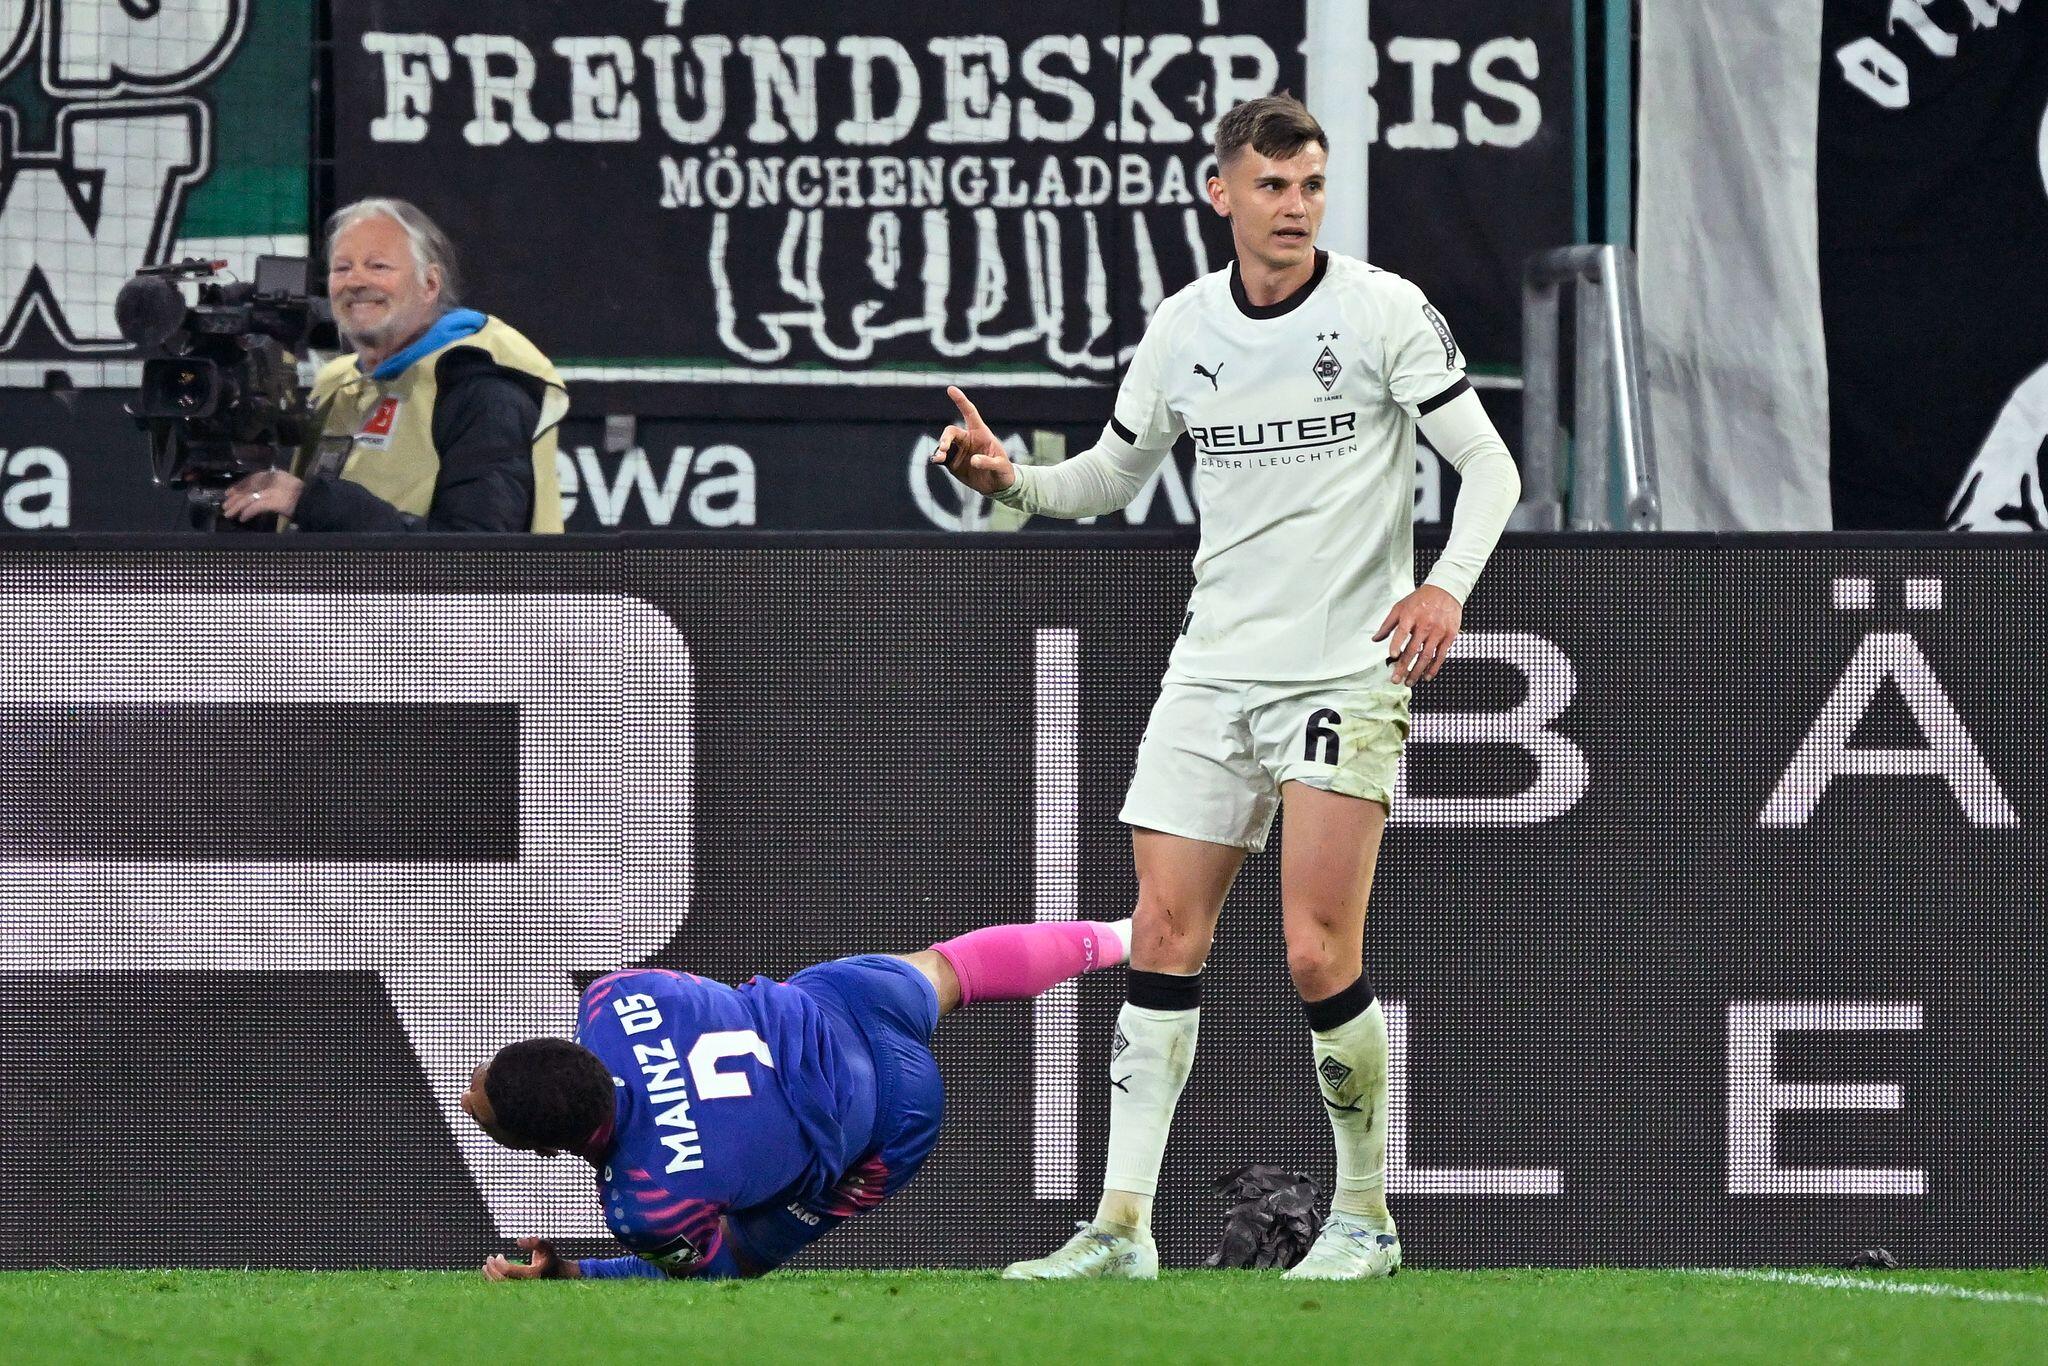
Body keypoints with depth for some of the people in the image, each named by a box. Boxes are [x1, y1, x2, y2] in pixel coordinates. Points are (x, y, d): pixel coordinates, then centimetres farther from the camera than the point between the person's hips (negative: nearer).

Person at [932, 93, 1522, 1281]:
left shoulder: (1384, 310, -6)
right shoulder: (1185, 328, 7)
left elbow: (1489, 465, -5)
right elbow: (1112, 479, 19)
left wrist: (1447, 585, -22)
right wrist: (1011, 480, 0)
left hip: (1347, 671, -4)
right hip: (1214, 670, 5)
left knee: (1319, 953, -11)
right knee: (1165, 937, -3)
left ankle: (1367, 1215, 7)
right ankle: (1124, 1225, -3)